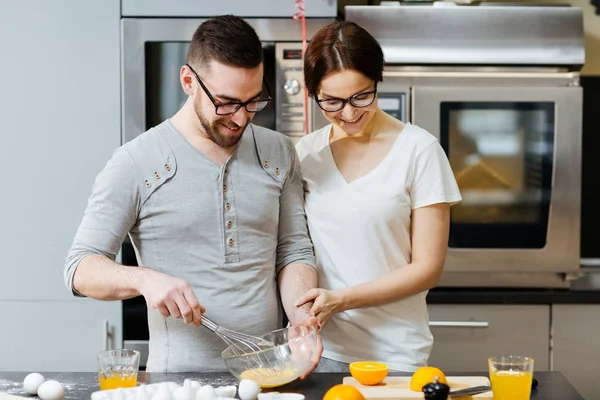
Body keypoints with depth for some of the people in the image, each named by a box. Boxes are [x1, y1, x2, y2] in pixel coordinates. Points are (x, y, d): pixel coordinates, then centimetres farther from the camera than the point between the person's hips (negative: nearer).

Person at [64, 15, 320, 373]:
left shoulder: (278, 153, 9)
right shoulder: (136, 164, -4)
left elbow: (294, 251, 11)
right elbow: (82, 269, -4)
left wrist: (303, 319, -9)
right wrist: (144, 279, -24)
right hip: (181, 375, -5)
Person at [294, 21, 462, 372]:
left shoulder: (419, 151, -6)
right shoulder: (306, 152, 5)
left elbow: (427, 268, -7)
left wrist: (342, 299, -15)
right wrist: (300, 316, -8)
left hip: (395, 355, -3)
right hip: (321, 349, 3)